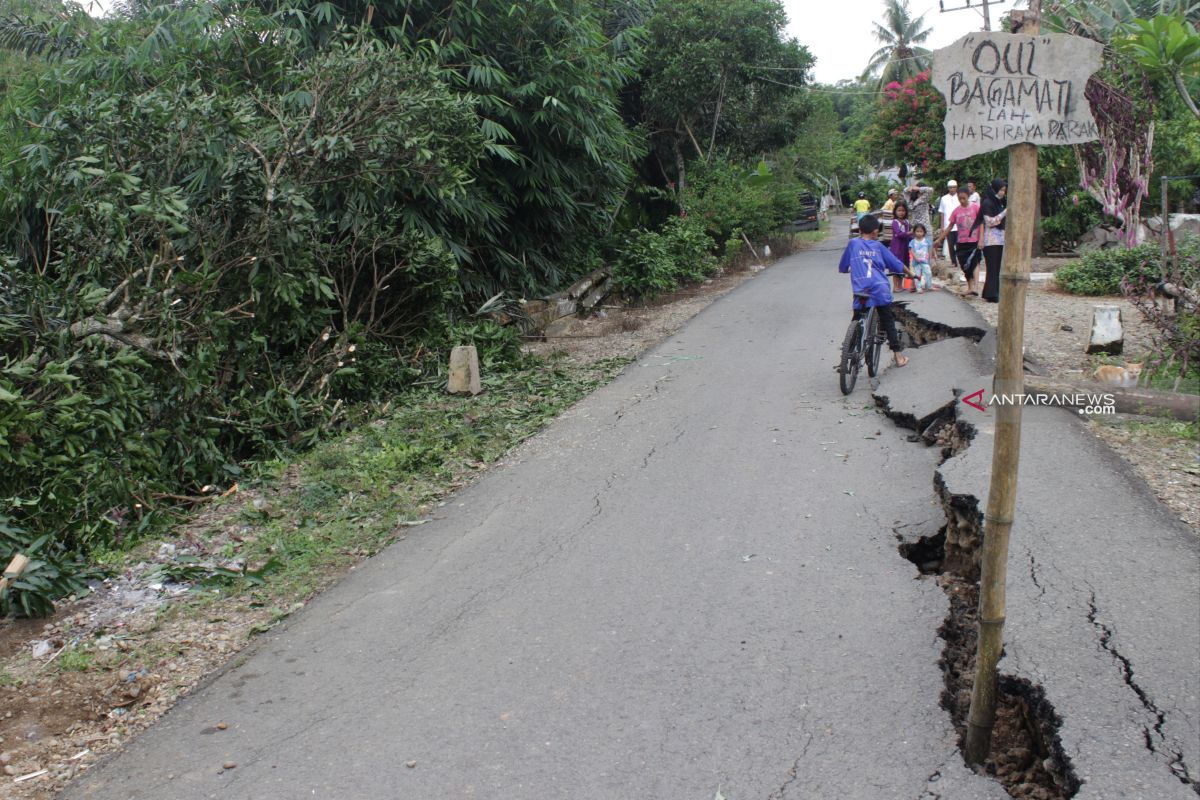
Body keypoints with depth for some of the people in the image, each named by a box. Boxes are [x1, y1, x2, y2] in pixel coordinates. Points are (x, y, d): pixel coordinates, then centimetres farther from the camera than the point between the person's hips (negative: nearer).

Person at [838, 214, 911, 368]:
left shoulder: (853, 244, 9)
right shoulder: (878, 246, 11)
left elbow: (842, 268, 18)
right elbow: (897, 265, 17)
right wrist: (910, 273, 36)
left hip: (861, 291, -1)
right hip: (881, 290, 1)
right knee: (888, 322, 14)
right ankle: (898, 355, 17)